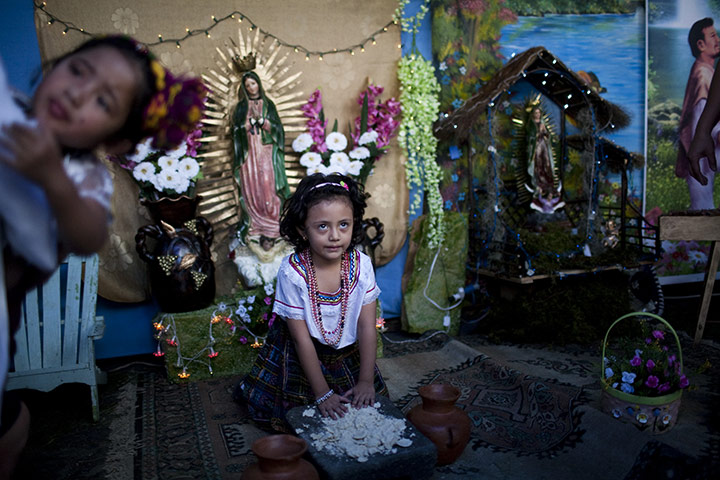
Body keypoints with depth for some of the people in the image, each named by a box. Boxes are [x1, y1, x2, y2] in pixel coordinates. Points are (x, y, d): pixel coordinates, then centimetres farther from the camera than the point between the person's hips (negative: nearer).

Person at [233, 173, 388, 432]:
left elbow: (367, 327, -12)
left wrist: (366, 381, -13)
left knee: (364, 404, -1)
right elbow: (302, 339, -21)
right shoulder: (292, 272, -26)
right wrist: (322, 393, -19)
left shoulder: (361, 265, -17)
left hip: (348, 353, 3)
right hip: (301, 356, -3)